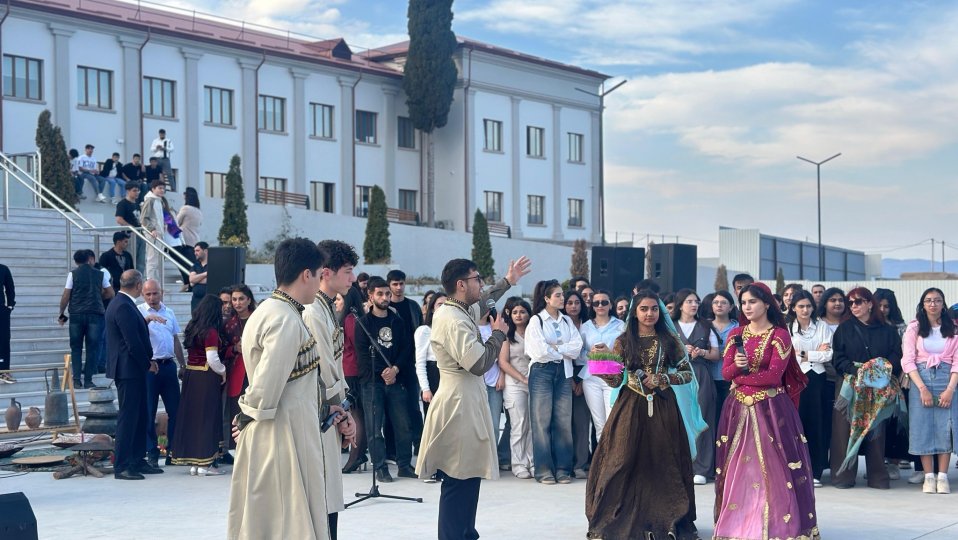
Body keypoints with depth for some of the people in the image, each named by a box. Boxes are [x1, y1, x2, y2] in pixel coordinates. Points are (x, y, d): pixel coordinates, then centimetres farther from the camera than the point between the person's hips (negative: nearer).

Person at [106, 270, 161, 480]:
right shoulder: (123, 307, -18)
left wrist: (148, 361, 11)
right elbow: (133, 342, -20)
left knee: (139, 416, 14)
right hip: (128, 370, -10)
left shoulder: (123, 304, 15)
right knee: (128, 417, -7)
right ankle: (121, 466, -3)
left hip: (135, 370, 10)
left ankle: (137, 461, 21)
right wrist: (147, 364, -8)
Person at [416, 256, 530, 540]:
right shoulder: (453, 321, -21)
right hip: (458, 405, -11)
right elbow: (479, 363, -25)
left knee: (469, 477, 18)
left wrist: (508, 282, 40)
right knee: (458, 482, -7)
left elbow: (482, 303, 35)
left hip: (466, 403, 11)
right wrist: (498, 334, -9)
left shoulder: (461, 311, 10)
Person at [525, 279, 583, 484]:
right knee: (542, 421, -3)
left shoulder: (567, 321, 14)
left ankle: (563, 469, 5)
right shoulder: (536, 321, 0)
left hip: (563, 373, 4)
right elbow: (540, 350, -12)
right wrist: (564, 351, -2)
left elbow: (577, 346, 2)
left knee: (563, 421, 1)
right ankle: (544, 470, 0)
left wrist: (555, 347, -8)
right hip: (542, 372, -4)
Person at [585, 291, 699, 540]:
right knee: (624, 462, -3)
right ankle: (620, 519, 7)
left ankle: (666, 519, 11)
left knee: (663, 461, 0)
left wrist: (661, 379, -8)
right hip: (631, 407, 0)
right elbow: (615, 381, 1)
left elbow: (688, 374, 6)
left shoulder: (670, 340, 4)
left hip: (662, 407, 0)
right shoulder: (623, 342, 4)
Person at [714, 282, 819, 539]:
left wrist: (741, 376, -8)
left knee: (774, 467, -5)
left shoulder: (780, 335, -5)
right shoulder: (736, 334, 10)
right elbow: (726, 372, 3)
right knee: (737, 468, 4)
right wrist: (737, 365, -18)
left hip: (770, 409, -5)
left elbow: (773, 376, -14)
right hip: (738, 409, 5)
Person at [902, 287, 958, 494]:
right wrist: (922, 389, -11)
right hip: (920, 380, 0)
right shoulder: (914, 328, 4)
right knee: (923, 427, -2)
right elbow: (907, 361, -1)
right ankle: (928, 476, 3)